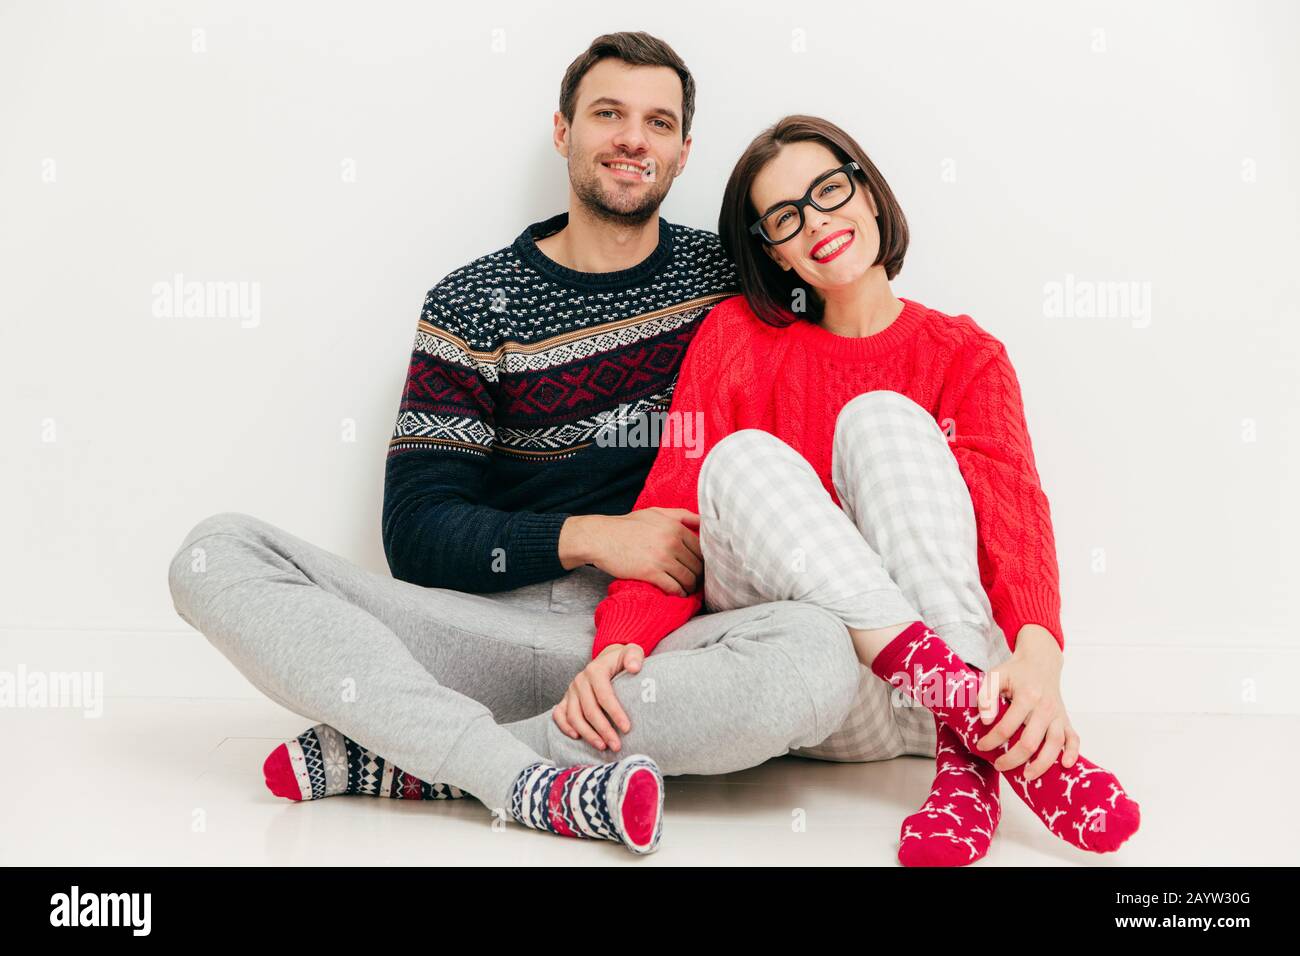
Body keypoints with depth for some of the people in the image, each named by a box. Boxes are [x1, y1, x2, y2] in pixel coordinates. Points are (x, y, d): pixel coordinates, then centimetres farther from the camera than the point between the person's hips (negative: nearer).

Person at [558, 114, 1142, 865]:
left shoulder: (966, 355, 6)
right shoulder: (738, 336, 6)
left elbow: (1013, 505, -11)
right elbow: (674, 510, -2)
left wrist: (1039, 650, -32)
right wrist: (619, 644, -22)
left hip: (953, 641, 0)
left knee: (883, 416, -19)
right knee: (745, 459, -22)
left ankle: (969, 758, -33)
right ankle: (983, 721, -34)